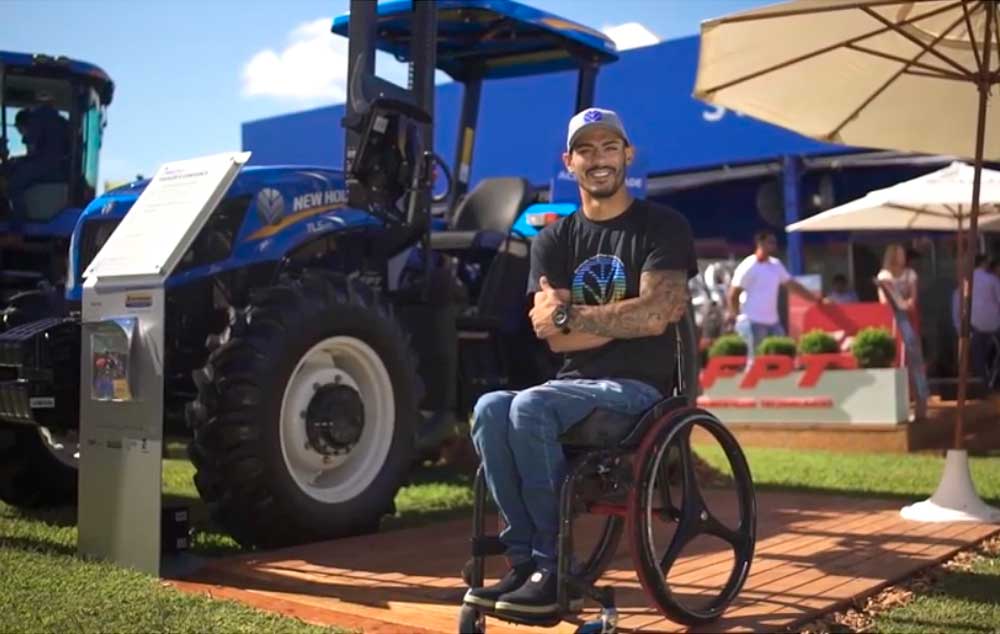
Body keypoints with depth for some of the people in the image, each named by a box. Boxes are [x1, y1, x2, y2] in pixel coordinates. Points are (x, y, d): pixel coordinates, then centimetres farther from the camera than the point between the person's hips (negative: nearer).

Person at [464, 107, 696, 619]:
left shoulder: (662, 227, 2)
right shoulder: (554, 240, 13)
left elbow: (655, 315, -14)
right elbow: (554, 339, 0)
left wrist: (569, 315, -8)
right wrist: (626, 316, -8)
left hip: (637, 387, -4)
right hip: (575, 384, 5)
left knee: (531, 407, -31)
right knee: (491, 409, -27)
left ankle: (550, 565, -21)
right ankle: (525, 558, -21)